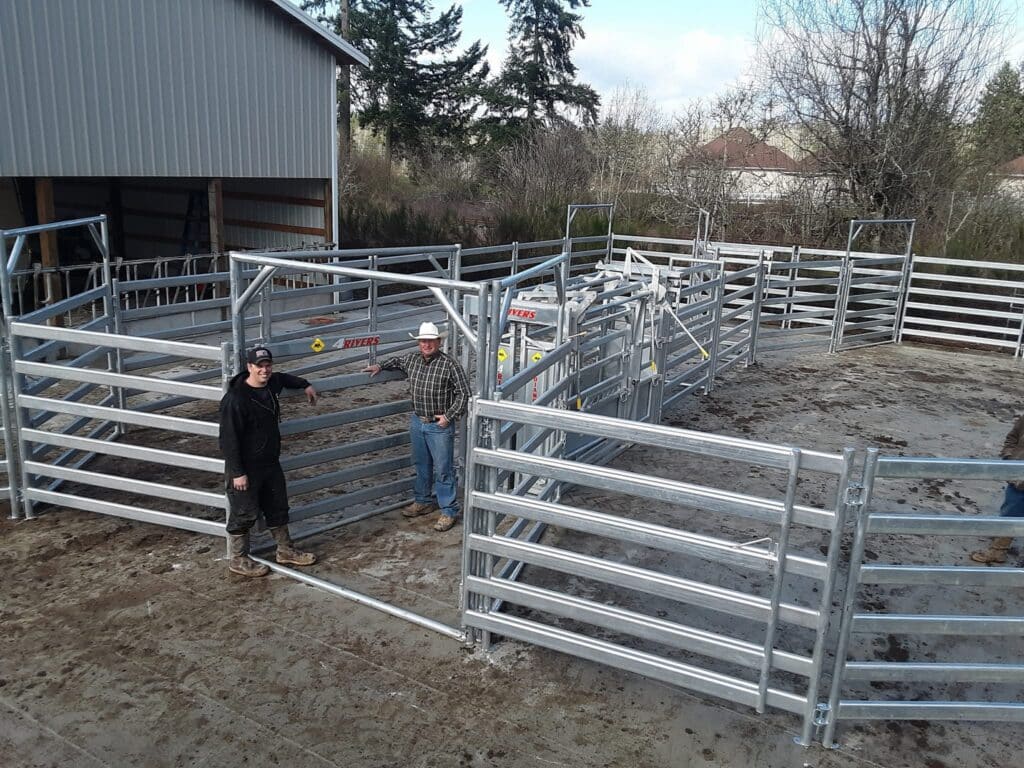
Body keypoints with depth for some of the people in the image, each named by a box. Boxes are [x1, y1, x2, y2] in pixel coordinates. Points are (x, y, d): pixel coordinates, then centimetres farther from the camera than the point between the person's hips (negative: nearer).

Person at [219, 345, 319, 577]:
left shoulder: (271, 385, 0)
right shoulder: (235, 399, -25)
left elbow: (283, 378, 28)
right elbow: (229, 438, -23)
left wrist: (305, 385, 28)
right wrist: (237, 472, -23)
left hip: (270, 463, 8)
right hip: (246, 468, -8)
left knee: (278, 508, 18)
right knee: (244, 513, 4)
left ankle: (286, 551, 34)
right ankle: (238, 560, 22)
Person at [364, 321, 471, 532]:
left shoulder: (449, 364, -16)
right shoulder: (412, 360, 3)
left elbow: (463, 393, -13)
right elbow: (397, 361, 28)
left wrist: (449, 416, -16)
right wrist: (380, 367, 14)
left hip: (440, 425, -6)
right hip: (417, 421, 6)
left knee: (443, 469, -1)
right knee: (421, 465, 19)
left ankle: (449, 511, 10)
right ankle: (424, 501, 36)